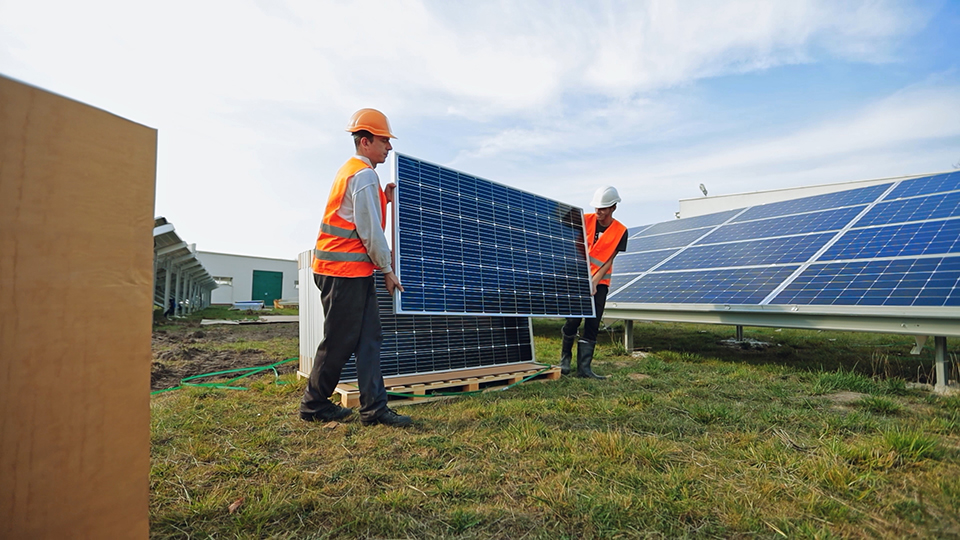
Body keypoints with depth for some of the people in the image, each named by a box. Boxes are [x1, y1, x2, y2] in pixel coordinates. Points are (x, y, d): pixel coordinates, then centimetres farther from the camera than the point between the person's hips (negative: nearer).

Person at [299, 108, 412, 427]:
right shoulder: (365, 174, -11)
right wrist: (387, 270, -8)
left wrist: (384, 199, 15)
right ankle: (314, 405, 18)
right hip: (347, 269, -10)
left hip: (354, 271, 10)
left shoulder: (349, 171, 21)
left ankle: (374, 408, 7)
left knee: (369, 338, 5)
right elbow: (370, 230, -16)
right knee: (340, 341, 1)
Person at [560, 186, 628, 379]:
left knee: (592, 326, 1)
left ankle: (584, 368, 8)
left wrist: (594, 281, -15)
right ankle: (565, 359, 19)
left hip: (599, 283, 1)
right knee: (573, 321, -5)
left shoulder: (620, 231, -2)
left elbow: (609, 261, -5)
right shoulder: (585, 220, -2)